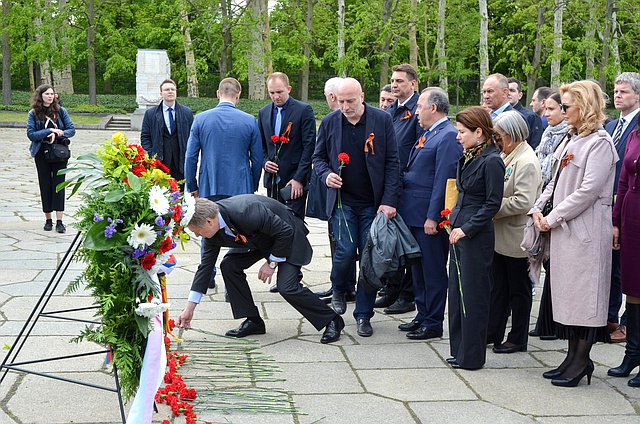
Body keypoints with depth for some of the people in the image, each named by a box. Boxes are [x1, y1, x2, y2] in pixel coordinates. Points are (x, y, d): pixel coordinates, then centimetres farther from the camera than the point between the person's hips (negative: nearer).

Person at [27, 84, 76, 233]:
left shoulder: (60, 111, 2)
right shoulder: (33, 114, 0)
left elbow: (72, 130, 1)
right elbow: (31, 134, -9)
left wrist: (58, 134, -16)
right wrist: (50, 130, -17)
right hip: (42, 154, 0)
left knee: (59, 184, -4)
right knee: (45, 185, 6)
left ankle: (59, 221, -3)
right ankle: (48, 219, 16)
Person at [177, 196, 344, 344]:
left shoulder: (246, 212, -39)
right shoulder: (213, 231, -15)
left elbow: (285, 232, -29)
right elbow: (206, 265, -5)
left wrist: (272, 263, -19)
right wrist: (189, 308, -5)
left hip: (288, 237, -8)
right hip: (258, 239, 8)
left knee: (287, 287, -20)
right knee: (228, 265, -9)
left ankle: (331, 320, 0)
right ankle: (253, 321, 2)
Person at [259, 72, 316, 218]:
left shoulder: (304, 110, -6)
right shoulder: (263, 113, 12)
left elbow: (309, 146, -9)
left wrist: (299, 178, -14)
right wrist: (265, 162, -2)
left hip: (296, 180, -5)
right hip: (272, 180, 5)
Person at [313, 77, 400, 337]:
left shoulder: (382, 120, -3)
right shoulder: (329, 123, 2)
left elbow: (392, 162, -2)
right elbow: (318, 157, 14)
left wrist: (389, 200, -9)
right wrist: (326, 174, -8)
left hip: (373, 203, 0)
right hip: (342, 200, 1)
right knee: (346, 250, -12)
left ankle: (363, 315, 12)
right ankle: (338, 290, 20)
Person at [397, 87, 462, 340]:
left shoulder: (448, 136, -14)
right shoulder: (428, 134, 16)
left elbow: (443, 179, -19)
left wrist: (432, 217, -21)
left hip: (430, 216, -9)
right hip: (414, 214, 10)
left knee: (433, 271, 0)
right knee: (418, 269, 16)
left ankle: (433, 324, 9)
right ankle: (423, 316, 27)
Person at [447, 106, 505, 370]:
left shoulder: (491, 161, -14)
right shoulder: (467, 158, 11)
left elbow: (493, 203, -15)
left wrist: (467, 229, -17)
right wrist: (454, 222, 12)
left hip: (477, 237, -9)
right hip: (459, 233, 9)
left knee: (473, 295, -1)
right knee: (457, 291, 14)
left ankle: (472, 356, 9)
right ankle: (459, 350, 24)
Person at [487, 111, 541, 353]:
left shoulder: (526, 162, -19)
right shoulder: (505, 156, 10)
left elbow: (523, 202, -27)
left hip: (516, 238, -9)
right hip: (501, 235, 9)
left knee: (518, 288, 5)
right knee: (498, 286, 15)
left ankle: (518, 339, 15)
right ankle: (493, 332, 24)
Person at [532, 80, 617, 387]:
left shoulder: (600, 143, -12)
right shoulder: (570, 140, 15)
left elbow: (588, 190, -19)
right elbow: (556, 181, 18)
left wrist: (553, 218, -15)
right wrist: (538, 209, 3)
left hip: (586, 230, -9)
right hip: (564, 230, 9)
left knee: (583, 295, -3)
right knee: (567, 293, 12)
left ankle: (581, 362, 5)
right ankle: (574, 357, 20)